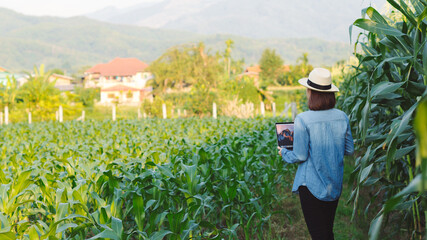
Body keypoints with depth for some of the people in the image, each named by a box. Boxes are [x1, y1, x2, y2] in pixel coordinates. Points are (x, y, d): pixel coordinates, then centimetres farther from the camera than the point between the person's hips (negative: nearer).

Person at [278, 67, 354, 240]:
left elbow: (300, 156, -15)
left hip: (312, 185, -5)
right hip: (335, 186, 5)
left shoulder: (303, 120, -19)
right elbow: (349, 150, 6)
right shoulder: (342, 117, -3)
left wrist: (284, 153, 5)